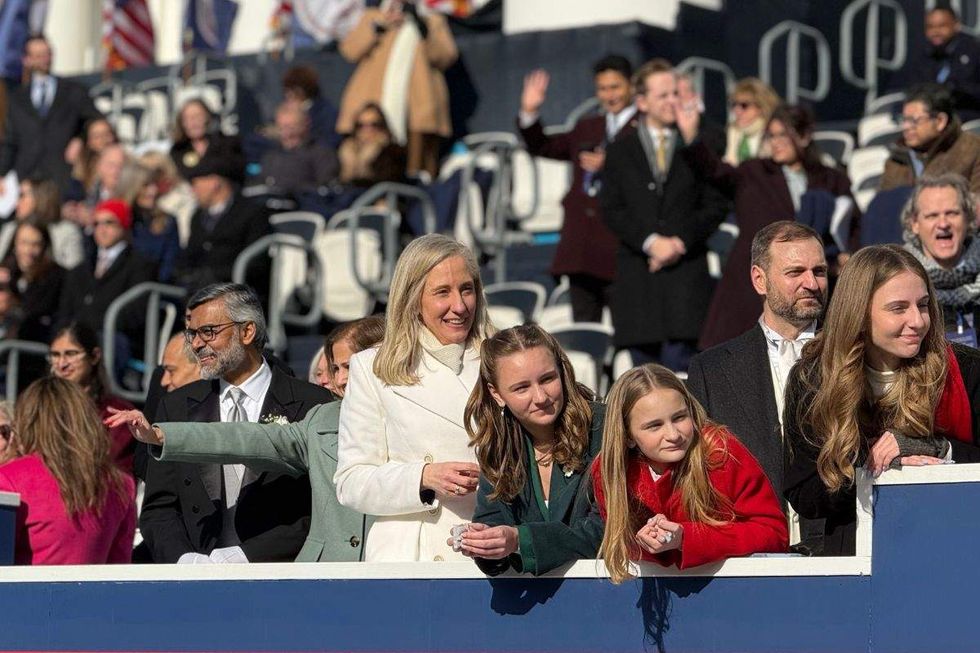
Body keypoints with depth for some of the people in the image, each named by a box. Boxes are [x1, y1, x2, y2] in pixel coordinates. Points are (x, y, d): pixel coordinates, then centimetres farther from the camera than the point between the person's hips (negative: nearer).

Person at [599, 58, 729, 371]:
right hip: (637, 272, 1)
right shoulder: (620, 152, 13)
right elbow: (611, 210, 5)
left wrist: (681, 241, -8)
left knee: (679, 360, -12)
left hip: (686, 272, -1)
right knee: (644, 363, 1)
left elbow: (715, 204, 5)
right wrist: (650, 242, -10)